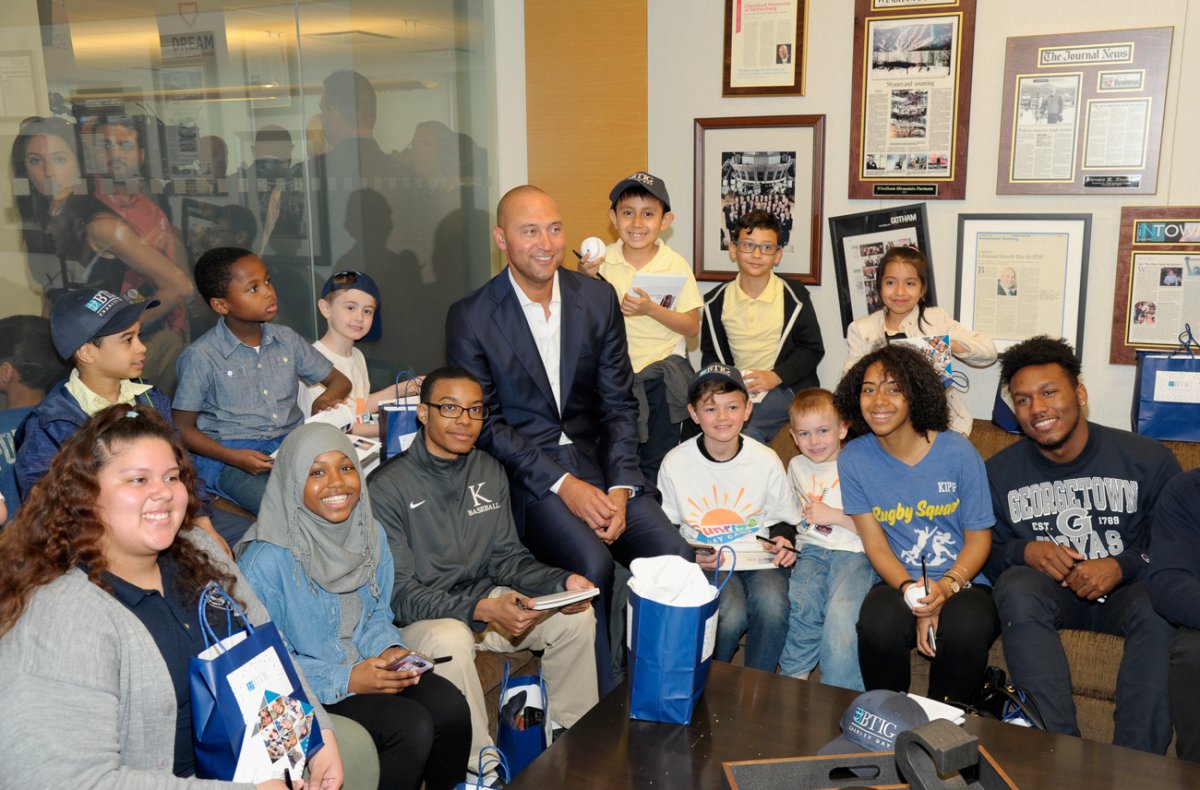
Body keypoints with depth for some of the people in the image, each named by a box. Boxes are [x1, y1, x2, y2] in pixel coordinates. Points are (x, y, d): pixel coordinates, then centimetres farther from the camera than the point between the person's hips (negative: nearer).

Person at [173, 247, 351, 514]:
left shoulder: (287, 340, 10)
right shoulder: (201, 357, -4)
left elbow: (339, 380, 20)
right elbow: (183, 429, -1)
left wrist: (326, 399, -6)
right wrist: (234, 457, -17)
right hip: (230, 459, -5)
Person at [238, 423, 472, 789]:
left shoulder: (371, 533, 0)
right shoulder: (267, 559, -20)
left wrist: (389, 650, -10)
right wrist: (346, 679, -23)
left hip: (366, 668, 6)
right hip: (302, 691, -6)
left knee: (450, 705, -17)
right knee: (411, 725, -25)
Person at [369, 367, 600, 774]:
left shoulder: (490, 471, 2)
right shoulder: (388, 487, -18)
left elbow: (506, 556, 6)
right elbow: (399, 592, -20)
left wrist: (562, 581, -14)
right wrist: (484, 609, -33)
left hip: (485, 599, 6)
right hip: (418, 617, -6)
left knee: (576, 615, -9)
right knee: (451, 640, -38)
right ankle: (479, 768, -18)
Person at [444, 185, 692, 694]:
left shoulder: (599, 299, 6)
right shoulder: (471, 318, -5)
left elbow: (618, 403, 6)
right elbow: (484, 424, -7)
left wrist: (620, 486, -9)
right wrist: (563, 485, -16)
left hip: (598, 461, 4)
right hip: (523, 473, -4)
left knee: (675, 554, -17)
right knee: (592, 563, -29)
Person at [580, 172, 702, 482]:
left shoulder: (675, 264, -7)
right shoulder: (602, 261, -3)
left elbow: (692, 327, -6)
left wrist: (651, 309, -21)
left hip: (662, 376, -1)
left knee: (657, 462, 9)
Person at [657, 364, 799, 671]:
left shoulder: (766, 460, 2)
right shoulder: (675, 463, -2)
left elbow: (782, 519, 15)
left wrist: (782, 541, -8)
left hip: (759, 557, 2)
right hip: (706, 562, -1)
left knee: (772, 609, -30)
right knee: (729, 616, -30)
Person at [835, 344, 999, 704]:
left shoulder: (957, 452, -5)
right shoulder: (853, 459, -1)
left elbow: (979, 538, 0)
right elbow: (876, 545, -2)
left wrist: (946, 587, -18)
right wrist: (914, 594, -19)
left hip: (963, 582, 0)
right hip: (897, 582, 1)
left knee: (966, 628, -33)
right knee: (878, 623, -33)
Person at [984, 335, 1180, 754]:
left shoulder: (1150, 460, -3)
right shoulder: (1000, 472, 2)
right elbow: (986, 553, 6)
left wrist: (1122, 566, -19)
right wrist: (1025, 552, -16)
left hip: (1127, 590, -1)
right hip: (1051, 592, 1)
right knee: (1015, 586, -33)